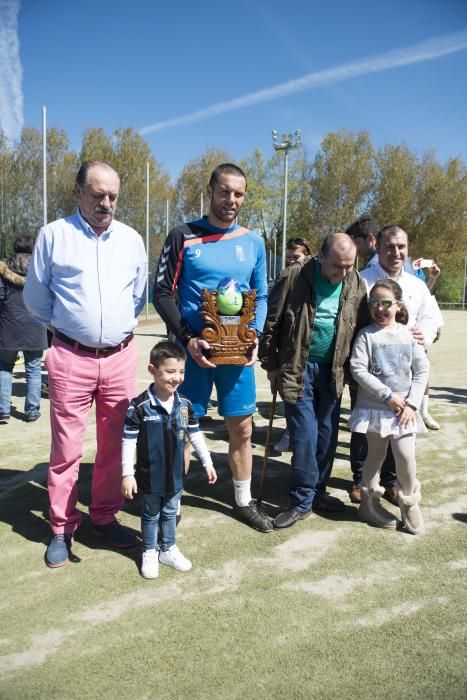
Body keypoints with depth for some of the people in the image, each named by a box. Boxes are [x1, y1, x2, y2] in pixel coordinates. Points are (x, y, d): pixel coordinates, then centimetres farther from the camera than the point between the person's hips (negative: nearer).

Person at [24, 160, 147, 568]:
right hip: (71, 358, -3)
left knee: (115, 443, 11)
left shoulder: (132, 239, 6)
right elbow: (35, 297, 5)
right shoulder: (53, 235, -3)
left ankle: (105, 516, 28)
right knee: (66, 447, 2)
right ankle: (62, 528, 18)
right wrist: (66, 325, 10)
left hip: (121, 357, 3)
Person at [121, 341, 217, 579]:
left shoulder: (185, 405, -6)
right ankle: (149, 553, 35)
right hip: (150, 476, -4)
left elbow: (195, 434, 5)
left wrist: (207, 462, 8)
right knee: (150, 515, 17)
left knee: (170, 513, 22)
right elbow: (128, 441, -17)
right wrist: (127, 473, -17)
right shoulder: (140, 406, -22)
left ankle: (168, 550, 40)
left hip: (175, 475, 4)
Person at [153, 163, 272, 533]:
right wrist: (188, 339, -16)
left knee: (242, 428, 11)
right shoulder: (183, 236, -3)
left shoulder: (253, 242, 8)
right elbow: (162, 293, -5)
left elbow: (261, 296, 13)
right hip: (193, 348, -3)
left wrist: (255, 336, -4)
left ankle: (243, 502, 30)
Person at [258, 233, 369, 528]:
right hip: (298, 369, -3)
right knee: (305, 435, -3)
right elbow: (271, 322, -6)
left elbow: (364, 328, 8)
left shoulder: (357, 284, 1)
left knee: (327, 434, 10)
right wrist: (271, 365, -5)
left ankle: (317, 492, 28)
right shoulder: (294, 277, -10)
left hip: (333, 371, 4)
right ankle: (302, 501, 12)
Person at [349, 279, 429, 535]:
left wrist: (412, 403, -8)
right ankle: (369, 502, 27)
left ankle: (409, 503, 21)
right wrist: (388, 395, -16)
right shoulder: (366, 335, -7)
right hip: (374, 406, -2)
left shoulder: (409, 335, 1)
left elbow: (421, 371, 2)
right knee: (376, 454, 9)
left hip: (405, 407, 2)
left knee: (406, 455, -4)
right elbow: (358, 369, -14)